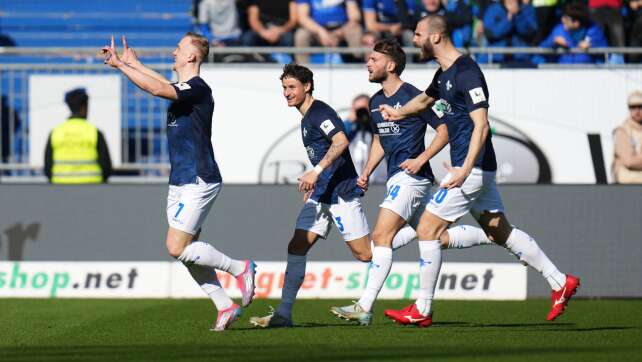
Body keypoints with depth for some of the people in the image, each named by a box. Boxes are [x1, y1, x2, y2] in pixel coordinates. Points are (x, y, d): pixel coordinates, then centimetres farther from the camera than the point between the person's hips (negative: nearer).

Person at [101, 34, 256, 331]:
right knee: (188, 251, 6)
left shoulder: (197, 89, -16)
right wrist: (133, 63, 41)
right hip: (181, 183, 10)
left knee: (177, 247, -14)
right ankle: (225, 307, 10)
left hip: (198, 182, -10)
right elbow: (163, 85, 38)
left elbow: (157, 88, -31)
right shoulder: (183, 89, 14)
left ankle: (239, 268, 0)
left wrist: (120, 65, -25)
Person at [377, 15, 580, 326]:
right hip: (477, 169, 10)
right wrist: (398, 113, 49)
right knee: (500, 233, 13)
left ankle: (422, 311, -2)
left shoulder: (466, 73, -17)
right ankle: (560, 283, 16)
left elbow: (481, 125, -23)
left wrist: (465, 169, -29)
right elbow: (426, 99, 37)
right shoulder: (444, 73, 13)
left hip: (473, 168, -10)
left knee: (428, 229, -7)